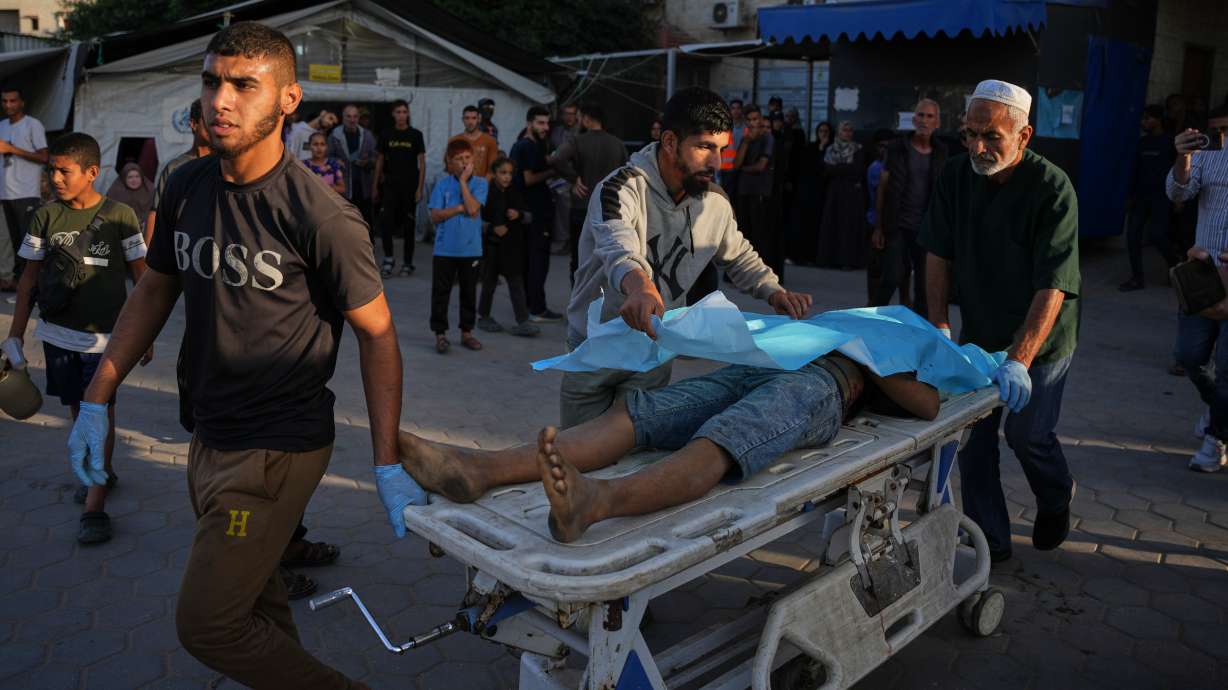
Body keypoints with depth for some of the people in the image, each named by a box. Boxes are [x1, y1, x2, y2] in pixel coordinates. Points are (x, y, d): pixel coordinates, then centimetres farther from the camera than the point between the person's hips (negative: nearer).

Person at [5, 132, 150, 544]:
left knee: (101, 415, -2)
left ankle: (95, 506, 1)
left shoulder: (120, 215, -7)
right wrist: (15, 335, 4)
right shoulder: (45, 217, 1)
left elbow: (141, 278, -2)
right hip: (59, 334, 4)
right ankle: (100, 472, 37)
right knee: (77, 411, 15)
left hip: (106, 337, -4)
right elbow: (30, 278, 7)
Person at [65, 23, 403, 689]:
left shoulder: (319, 216, -19)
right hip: (210, 436, 7)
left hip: (278, 448, -7)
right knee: (256, 606, 20)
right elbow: (153, 291, 12)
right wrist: (96, 401, 11)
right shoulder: (186, 186, 0)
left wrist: (387, 464, -16)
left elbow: (376, 332, -14)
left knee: (205, 624, -2)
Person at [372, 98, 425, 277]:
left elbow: (422, 163, -1)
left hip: (410, 186, -1)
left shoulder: (415, 135, 0)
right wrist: (375, 186, 8)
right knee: (386, 222, -11)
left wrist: (420, 188, -8)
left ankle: (407, 263, 15)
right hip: (390, 185, 1)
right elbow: (380, 161, 11)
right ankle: (388, 259, 4)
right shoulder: (386, 135, 6)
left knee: (408, 225, 5)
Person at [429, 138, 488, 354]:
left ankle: (466, 332, 25)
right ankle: (440, 333, 14)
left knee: (469, 292, 11)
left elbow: (472, 208, -17)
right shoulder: (442, 185, -1)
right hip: (445, 249, 0)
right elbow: (435, 215, -8)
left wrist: (463, 181, -13)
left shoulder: (479, 183, -1)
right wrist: (460, 208, -14)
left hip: (471, 249, 1)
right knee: (440, 292, 4)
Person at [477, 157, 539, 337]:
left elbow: (526, 216, 10)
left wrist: (518, 215, -10)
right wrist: (492, 228, -18)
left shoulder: (515, 192, 4)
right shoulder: (487, 193, -8)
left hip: (512, 244, 3)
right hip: (492, 244, -3)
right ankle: (483, 317, 25)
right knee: (490, 282, 9)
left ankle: (522, 322, -1)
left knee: (516, 282, 0)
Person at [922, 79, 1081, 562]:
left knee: (1027, 433, 2)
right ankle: (990, 542, 15)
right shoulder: (956, 175, -8)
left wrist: (1019, 360, -37)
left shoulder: (1053, 189, -23)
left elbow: (1053, 287, -29)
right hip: (979, 332, 4)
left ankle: (1057, 497, 36)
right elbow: (939, 254, -3)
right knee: (973, 435, 1)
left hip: (1041, 336, -4)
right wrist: (939, 328, -10)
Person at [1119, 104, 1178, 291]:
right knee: (1132, 234, -2)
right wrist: (1131, 195, 10)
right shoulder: (1143, 142, 10)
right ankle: (1137, 278, 5)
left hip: (1161, 196, -5)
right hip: (1141, 195, 6)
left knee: (1155, 234, -13)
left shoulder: (1170, 142, -5)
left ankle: (1175, 266, 14)